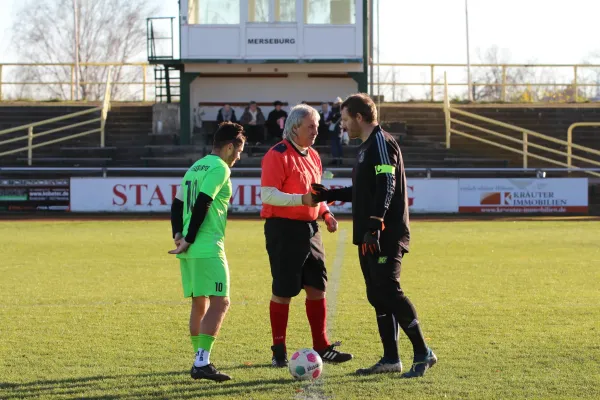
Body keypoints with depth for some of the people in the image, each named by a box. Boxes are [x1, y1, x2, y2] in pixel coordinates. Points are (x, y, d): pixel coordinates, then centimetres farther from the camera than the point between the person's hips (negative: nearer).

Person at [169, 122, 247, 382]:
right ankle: (202, 363, -18)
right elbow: (202, 205, -18)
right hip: (208, 249, -9)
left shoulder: (196, 167, 19)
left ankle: (200, 362, 16)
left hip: (189, 251, 9)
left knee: (199, 304, 14)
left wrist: (178, 235, 5)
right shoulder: (219, 168, -9)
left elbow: (177, 204, 17)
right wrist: (189, 240, -13)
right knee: (219, 302, -9)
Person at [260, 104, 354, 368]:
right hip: (284, 229, -8)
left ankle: (322, 348, 14)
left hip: (310, 228, 8)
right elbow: (267, 194, -19)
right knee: (283, 292, -2)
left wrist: (325, 213, 9)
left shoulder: (312, 156, 16)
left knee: (317, 288, 7)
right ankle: (279, 352, 6)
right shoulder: (277, 155, -11)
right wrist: (302, 199, -27)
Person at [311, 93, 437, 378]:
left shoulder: (381, 143, -11)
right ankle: (391, 358, 13)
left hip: (386, 237, -10)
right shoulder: (367, 146, 20)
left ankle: (422, 354, -8)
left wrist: (374, 225, -26)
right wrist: (330, 194, 27)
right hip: (370, 237, 10)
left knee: (388, 291, -13)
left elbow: (386, 186, -21)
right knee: (377, 296, 9)